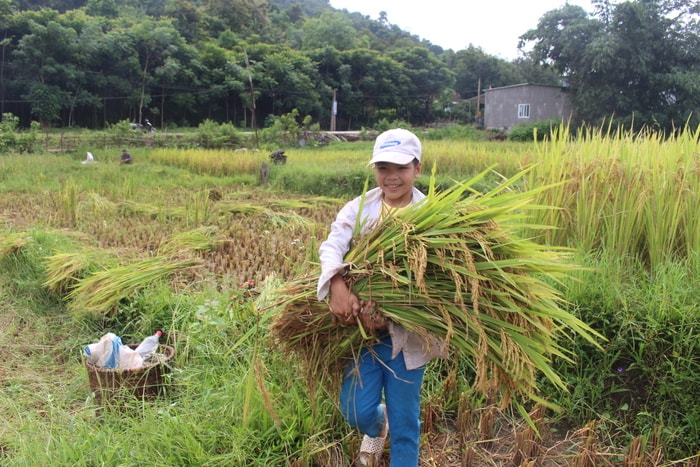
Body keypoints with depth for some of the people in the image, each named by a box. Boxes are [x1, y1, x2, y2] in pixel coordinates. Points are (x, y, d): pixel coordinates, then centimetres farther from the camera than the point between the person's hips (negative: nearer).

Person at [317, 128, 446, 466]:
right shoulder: (358, 209, -1)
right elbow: (332, 245, -17)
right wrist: (338, 286, -37)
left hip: (408, 333, -1)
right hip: (362, 328, 2)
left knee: (405, 421, 9)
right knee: (357, 411, 5)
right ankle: (377, 427, 43)